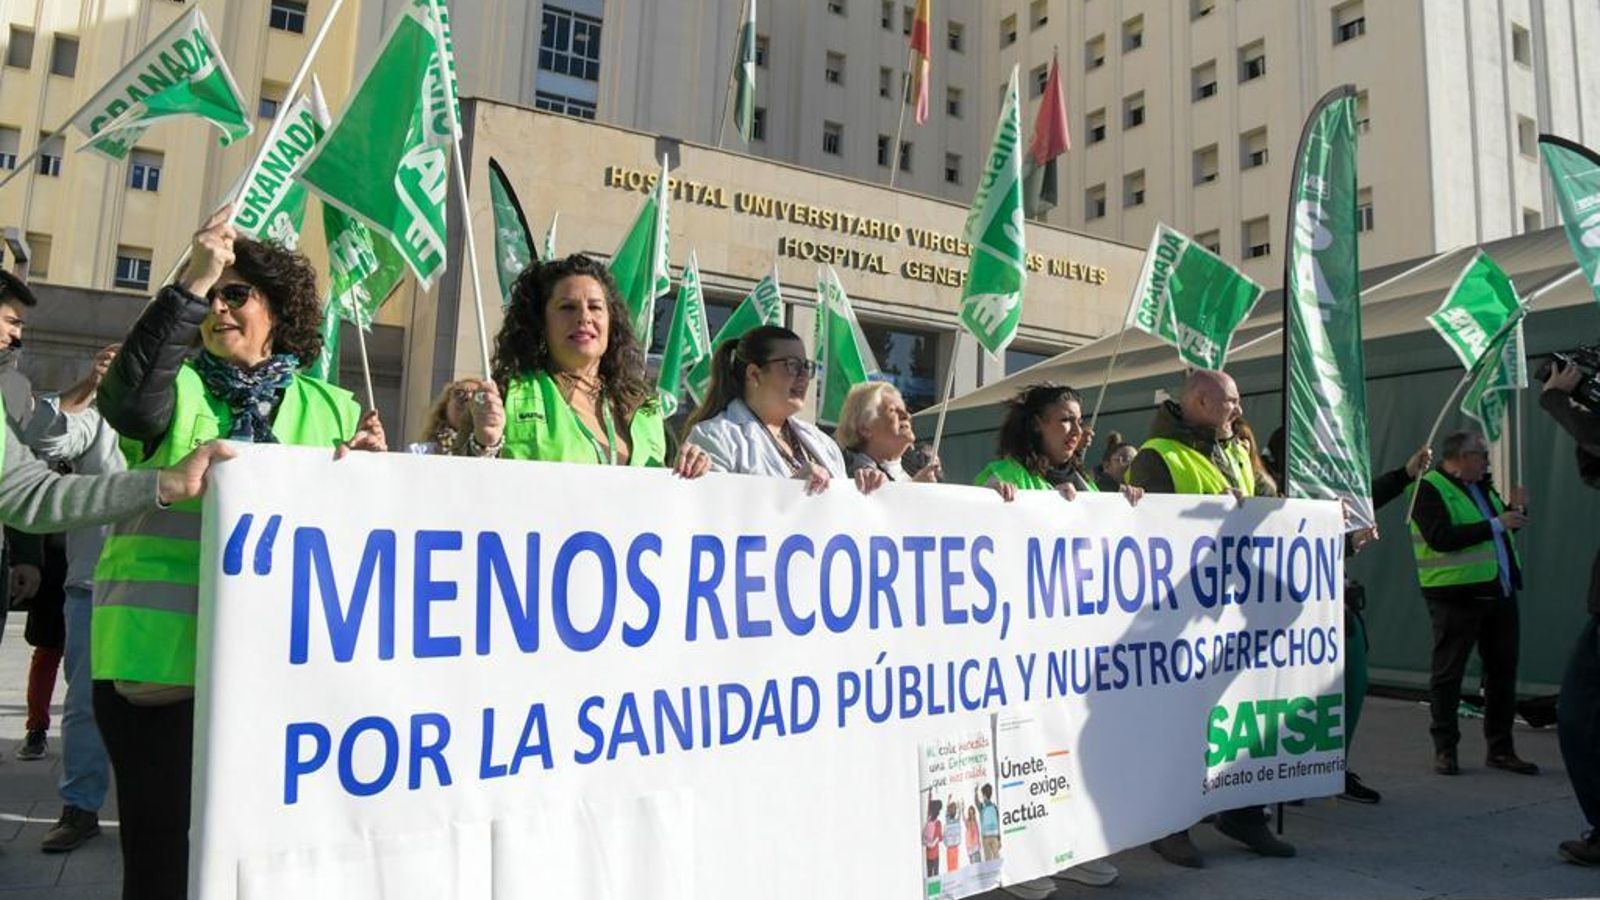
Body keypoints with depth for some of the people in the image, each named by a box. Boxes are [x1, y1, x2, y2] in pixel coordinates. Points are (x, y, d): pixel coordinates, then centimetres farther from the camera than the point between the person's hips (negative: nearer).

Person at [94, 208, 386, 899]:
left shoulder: (330, 408, 11)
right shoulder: (177, 388, 7)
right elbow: (130, 403, -18)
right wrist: (191, 283, -20)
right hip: (162, 650, -1)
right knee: (158, 843, 7)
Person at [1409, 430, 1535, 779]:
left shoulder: (1481, 487, 16)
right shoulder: (1429, 488, -11)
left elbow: (1499, 530, 26)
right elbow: (1440, 538, -23)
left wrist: (1514, 510, 7)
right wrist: (1495, 524, -19)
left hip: (1499, 591, 8)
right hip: (1456, 596, -8)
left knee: (1503, 669, 12)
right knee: (1448, 673, 2)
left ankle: (1501, 748, 24)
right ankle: (1445, 749, 11)